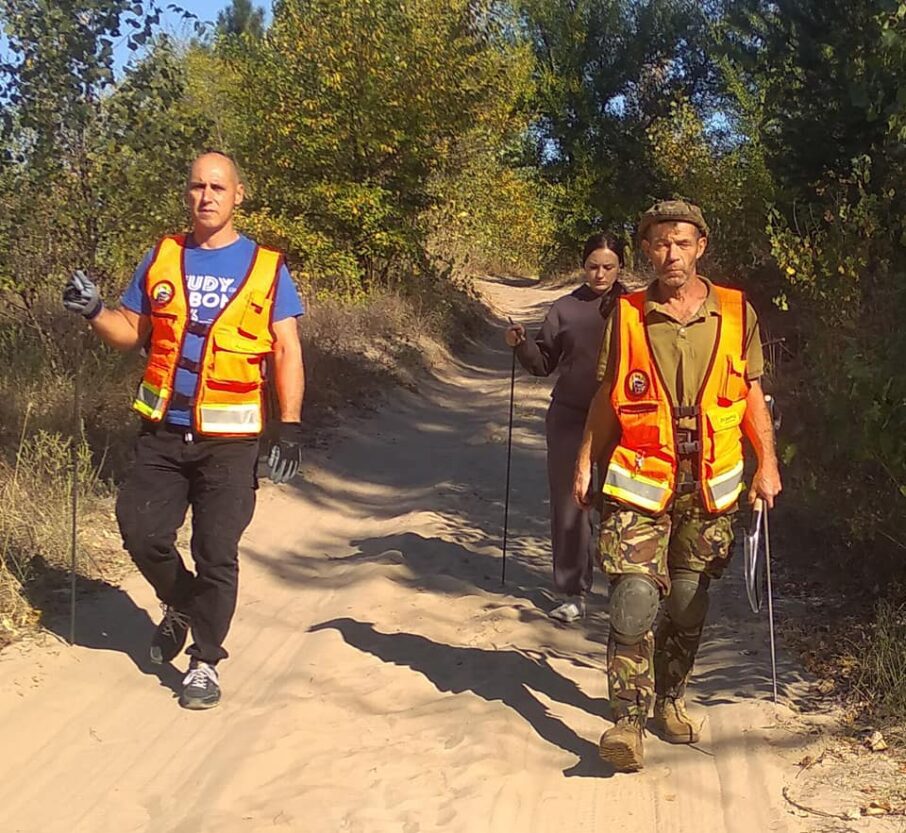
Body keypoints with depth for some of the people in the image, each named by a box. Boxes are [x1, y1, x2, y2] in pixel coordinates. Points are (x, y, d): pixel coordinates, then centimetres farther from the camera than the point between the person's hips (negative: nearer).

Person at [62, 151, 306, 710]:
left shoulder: (266, 267, 1)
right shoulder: (161, 259, 8)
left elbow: (287, 351, -1)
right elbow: (132, 332, 14)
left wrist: (291, 428, -9)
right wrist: (95, 311, -6)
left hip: (229, 438, -3)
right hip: (163, 432, 3)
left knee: (216, 553, 1)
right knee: (140, 529, 0)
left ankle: (206, 661, 16)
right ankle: (181, 605, 30)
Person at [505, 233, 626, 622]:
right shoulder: (564, 309, 6)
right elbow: (543, 363, 11)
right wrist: (521, 344, -7)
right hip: (570, 416, 1)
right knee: (569, 503, 3)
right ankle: (573, 593, 11)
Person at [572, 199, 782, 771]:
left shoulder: (737, 313, 5)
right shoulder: (627, 315, 4)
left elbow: (752, 394, 10)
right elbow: (608, 397, 9)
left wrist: (767, 463, 1)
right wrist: (586, 461, 3)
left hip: (709, 485, 1)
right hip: (641, 479, -1)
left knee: (689, 603, 9)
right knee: (635, 599, -11)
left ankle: (671, 698, 29)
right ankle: (629, 718, -6)